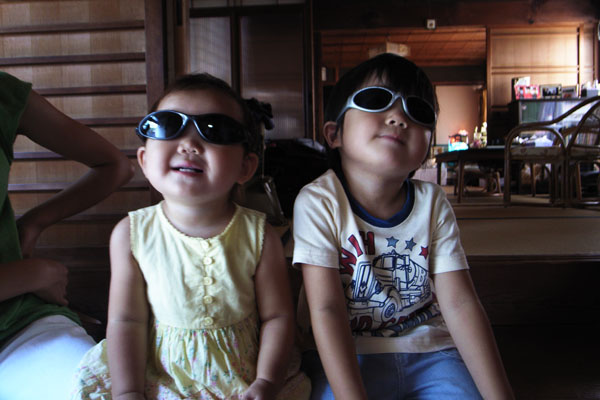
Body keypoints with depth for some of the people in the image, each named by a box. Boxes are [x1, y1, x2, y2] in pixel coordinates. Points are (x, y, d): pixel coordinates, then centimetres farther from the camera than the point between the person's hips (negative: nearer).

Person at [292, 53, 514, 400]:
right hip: (347, 355, -2)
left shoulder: (432, 203, -4)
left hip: (430, 350, 3)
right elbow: (326, 308, -19)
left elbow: (460, 304, -8)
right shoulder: (319, 202, -15)